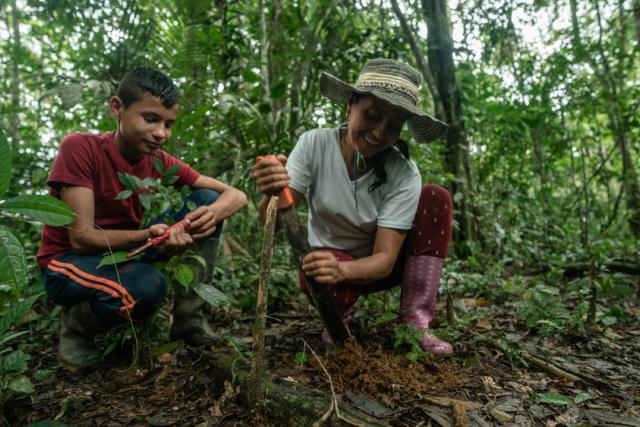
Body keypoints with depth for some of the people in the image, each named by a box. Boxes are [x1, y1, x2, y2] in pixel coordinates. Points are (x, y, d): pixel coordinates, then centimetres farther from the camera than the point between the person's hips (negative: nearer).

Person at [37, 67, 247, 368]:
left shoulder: (161, 162, -7)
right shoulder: (79, 148, -20)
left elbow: (237, 196, -10)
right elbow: (82, 238, -24)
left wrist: (213, 212, -34)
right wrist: (148, 236, -41)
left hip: (125, 252, 5)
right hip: (70, 262, -5)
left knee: (206, 200, -12)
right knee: (147, 286, -39)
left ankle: (188, 316, -7)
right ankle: (75, 326, -3)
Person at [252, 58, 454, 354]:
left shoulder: (404, 174, -21)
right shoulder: (314, 144, -18)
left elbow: (385, 259, -25)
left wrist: (342, 270, -47)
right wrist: (272, 194, -46)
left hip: (374, 266, 2)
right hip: (329, 260, -1)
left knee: (435, 198, -20)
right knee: (323, 280, -39)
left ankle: (415, 323, -16)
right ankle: (338, 319, -1)